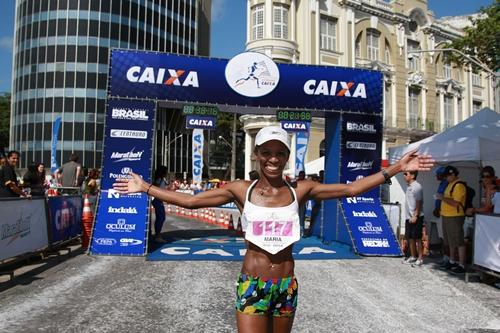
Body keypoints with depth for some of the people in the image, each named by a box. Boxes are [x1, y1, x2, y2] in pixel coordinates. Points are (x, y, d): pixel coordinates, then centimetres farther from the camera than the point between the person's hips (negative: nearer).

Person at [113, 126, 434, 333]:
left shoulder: (300, 190, -3)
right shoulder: (241, 190, -6)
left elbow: (351, 189, -2)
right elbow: (189, 200, -4)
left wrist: (397, 168, -2)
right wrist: (144, 188, -2)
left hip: (287, 286, 2)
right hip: (252, 286, -2)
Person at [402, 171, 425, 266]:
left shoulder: (417, 187, -13)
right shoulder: (409, 186, 13)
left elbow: (419, 202, -17)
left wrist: (415, 216, -19)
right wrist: (409, 216, 17)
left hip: (416, 217, -9)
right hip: (409, 217, 9)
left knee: (417, 238, -1)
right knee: (410, 238, 13)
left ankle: (420, 258, 7)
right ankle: (413, 256, 24)